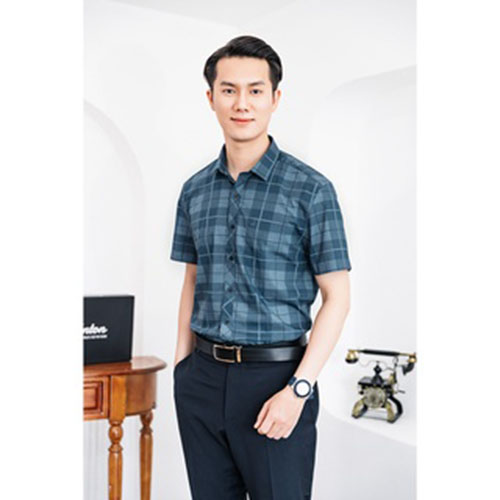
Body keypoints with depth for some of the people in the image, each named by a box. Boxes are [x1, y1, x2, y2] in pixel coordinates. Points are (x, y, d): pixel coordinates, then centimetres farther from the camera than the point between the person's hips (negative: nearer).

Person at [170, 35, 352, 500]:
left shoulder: (311, 189, -8)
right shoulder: (195, 189, 7)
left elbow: (337, 298, -8)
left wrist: (297, 389, -16)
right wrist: (181, 366, 9)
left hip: (275, 375, -4)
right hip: (203, 377, 5)